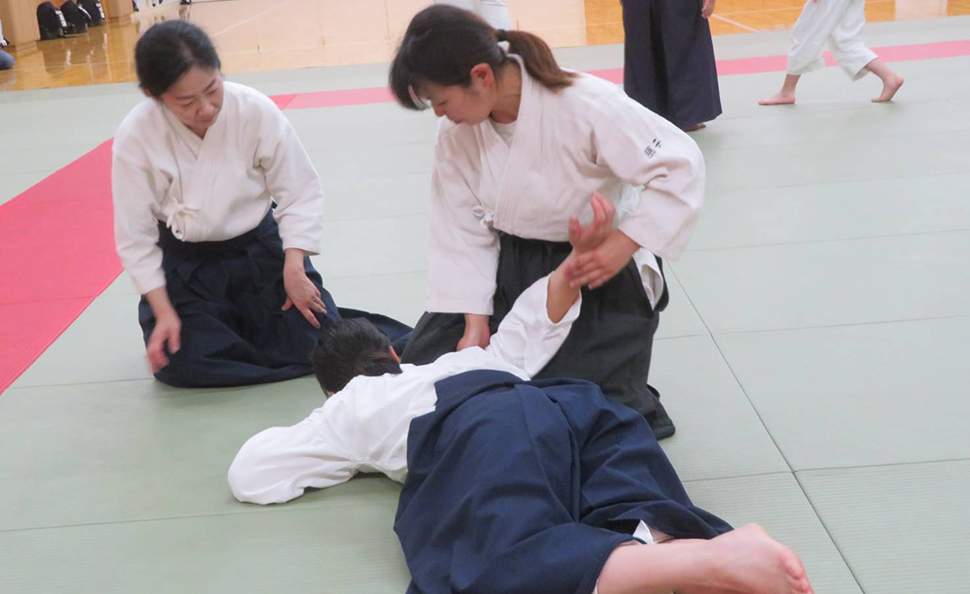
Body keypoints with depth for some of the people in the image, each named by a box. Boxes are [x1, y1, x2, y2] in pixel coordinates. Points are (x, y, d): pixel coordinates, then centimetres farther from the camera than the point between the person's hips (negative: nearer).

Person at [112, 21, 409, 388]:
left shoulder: (255, 110, -21)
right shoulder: (135, 138, -21)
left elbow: (301, 192, -8)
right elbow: (135, 236, -10)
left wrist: (293, 269, -16)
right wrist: (163, 312, -13)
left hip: (260, 250, 1)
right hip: (185, 264, 0)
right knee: (179, 363, -17)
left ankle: (246, 319, 20)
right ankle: (228, 321, 16)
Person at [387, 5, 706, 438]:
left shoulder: (587, 105, -28)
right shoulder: (457, 132, -9)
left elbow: (681, 164, -25)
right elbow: (463, 229, -3)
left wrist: (623, 246, -30)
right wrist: (475, 322, -8)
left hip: (596, 271, -5)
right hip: (509, 269, 6)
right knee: (424, 367, 2)